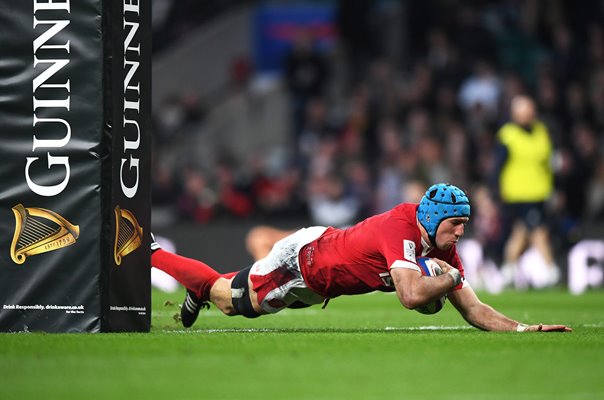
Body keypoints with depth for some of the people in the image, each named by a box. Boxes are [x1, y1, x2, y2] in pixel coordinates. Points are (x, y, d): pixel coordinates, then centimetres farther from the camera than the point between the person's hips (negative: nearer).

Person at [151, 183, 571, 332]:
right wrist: (450, 278, -34)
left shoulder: (442, 249, -13)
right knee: (227, 295, 8)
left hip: (316, 286, 7)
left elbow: (473, 310, -13)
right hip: (300, 258, -7)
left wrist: (524, 327, -26)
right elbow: (412, 295, -50)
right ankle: (150, 254, 28)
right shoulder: (400, 228, -37)